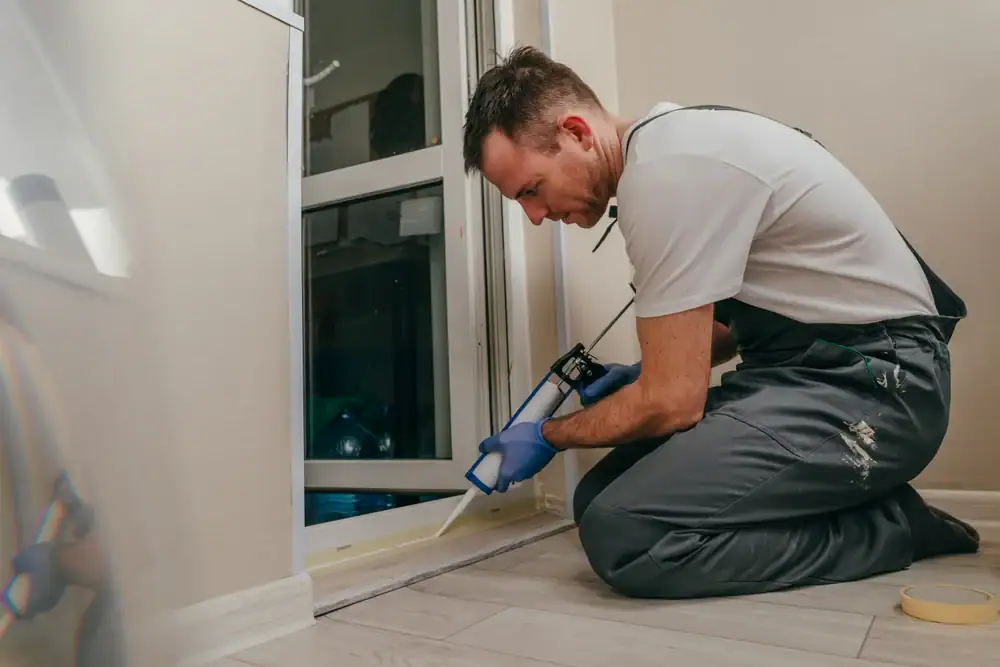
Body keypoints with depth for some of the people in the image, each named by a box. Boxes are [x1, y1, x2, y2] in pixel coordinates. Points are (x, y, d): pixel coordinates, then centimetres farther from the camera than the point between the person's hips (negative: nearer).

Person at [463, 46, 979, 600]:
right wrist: (647, 374, 9)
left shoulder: (664, 174, -22)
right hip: (812, 366, 10)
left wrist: (547, 436, -2)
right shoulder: (668, 142, 10)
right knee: (601, 501, 1)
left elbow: (671, 403, -20)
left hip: (876, 378, -10)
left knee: (622, 534, -26)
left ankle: (891, 528, -5)